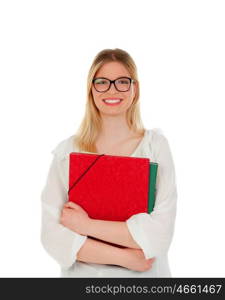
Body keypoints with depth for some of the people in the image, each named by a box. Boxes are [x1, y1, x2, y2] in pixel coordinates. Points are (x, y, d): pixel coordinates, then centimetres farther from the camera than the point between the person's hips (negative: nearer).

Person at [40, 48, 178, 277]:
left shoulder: (155, 144, -9)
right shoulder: (66, 151, -8)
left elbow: (160, 231, -17)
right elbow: (52, 232, -13)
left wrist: (87, 225, -18)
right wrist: (124, 257, -19)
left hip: (147, 272, 0)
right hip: (83, 272, 0)